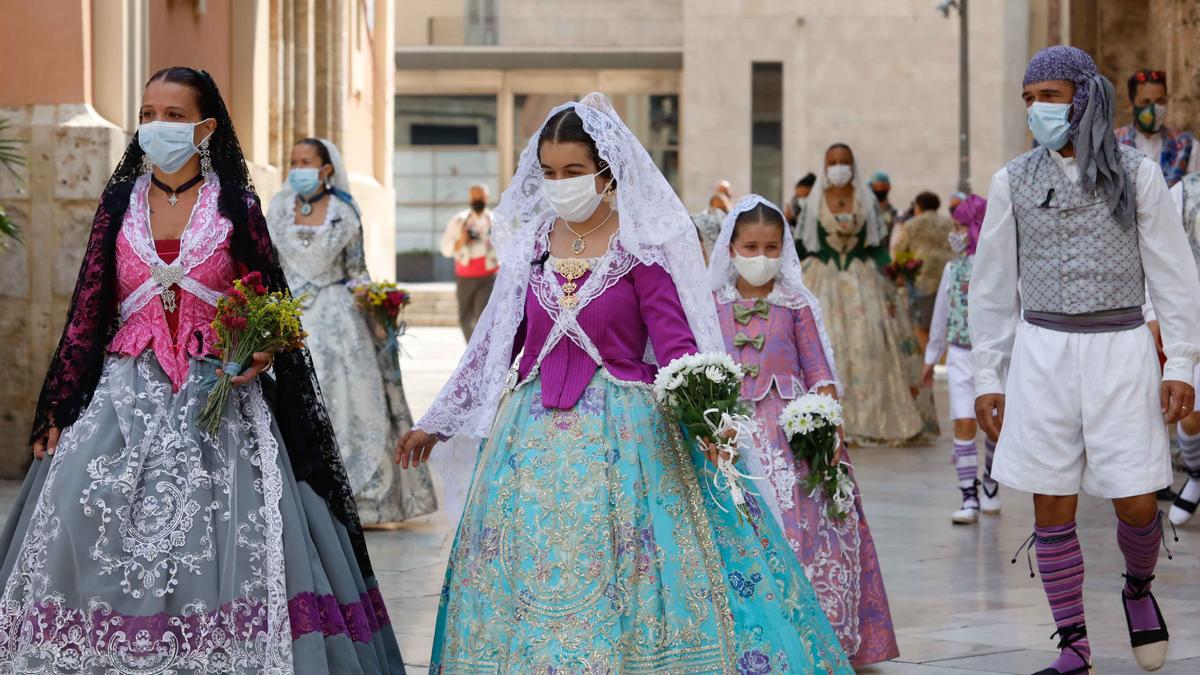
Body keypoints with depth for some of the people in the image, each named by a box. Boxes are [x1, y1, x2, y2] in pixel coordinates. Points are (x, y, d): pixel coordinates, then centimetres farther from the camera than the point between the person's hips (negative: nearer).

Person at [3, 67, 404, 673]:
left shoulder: (236, 207, 2)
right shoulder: (120, 203, 8)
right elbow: (87, 312, 8)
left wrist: (261, 354, -17)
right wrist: (56, 414, 5)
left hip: (217, 396, -2)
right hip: (126, 396, 2)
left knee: (223, 547, -12)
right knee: (84, 522, -11)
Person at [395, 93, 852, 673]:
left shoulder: (641, 245, -5)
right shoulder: (531, 242, 8)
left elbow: (676, 345, -10)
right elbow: (497, 343, 15)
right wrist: (436, 423, 19)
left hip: (621, 437, -4)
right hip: (536, 438, 4)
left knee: (622, 584, -6)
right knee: (525, 583, 5)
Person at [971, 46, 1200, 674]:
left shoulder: (1136, 174, -1)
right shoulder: (1013, 182, 4)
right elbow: (992, 286, 8)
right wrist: (987, 377, 5)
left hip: (1120, 349, -1)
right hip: (1042, 351, 1)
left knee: (1136, 503, -3)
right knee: (1052, 506, 1)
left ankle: (1138, 588, 30)